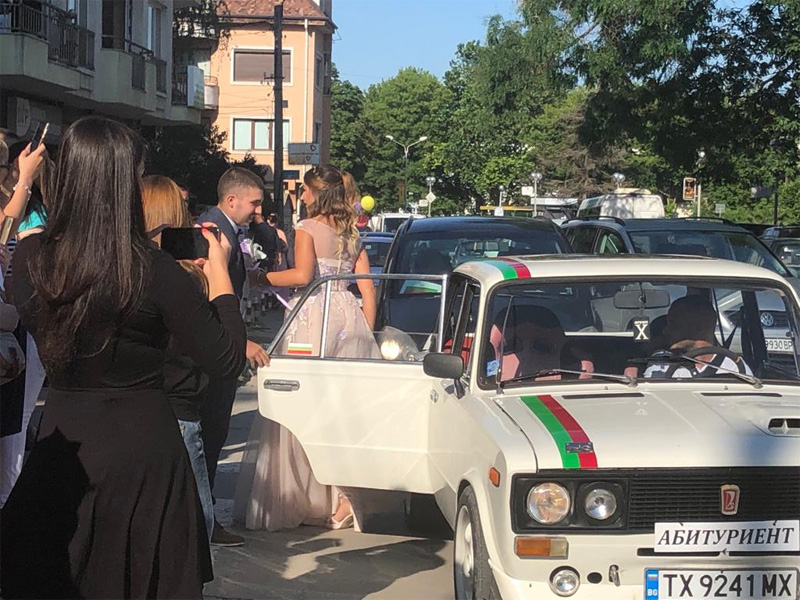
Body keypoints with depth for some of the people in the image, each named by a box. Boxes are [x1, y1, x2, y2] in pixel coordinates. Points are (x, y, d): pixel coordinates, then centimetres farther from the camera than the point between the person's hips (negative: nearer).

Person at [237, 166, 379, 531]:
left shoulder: (308, 228, -3)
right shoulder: (353, 235, 16)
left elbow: (302, 274, -17)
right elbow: (367, 288, 13)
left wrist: (260, 278, -7)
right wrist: (367, 333, 16)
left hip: (313, 316, -6)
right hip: (348, 317, 6)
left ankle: (288, 499, -3)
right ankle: (345, 495, 4)